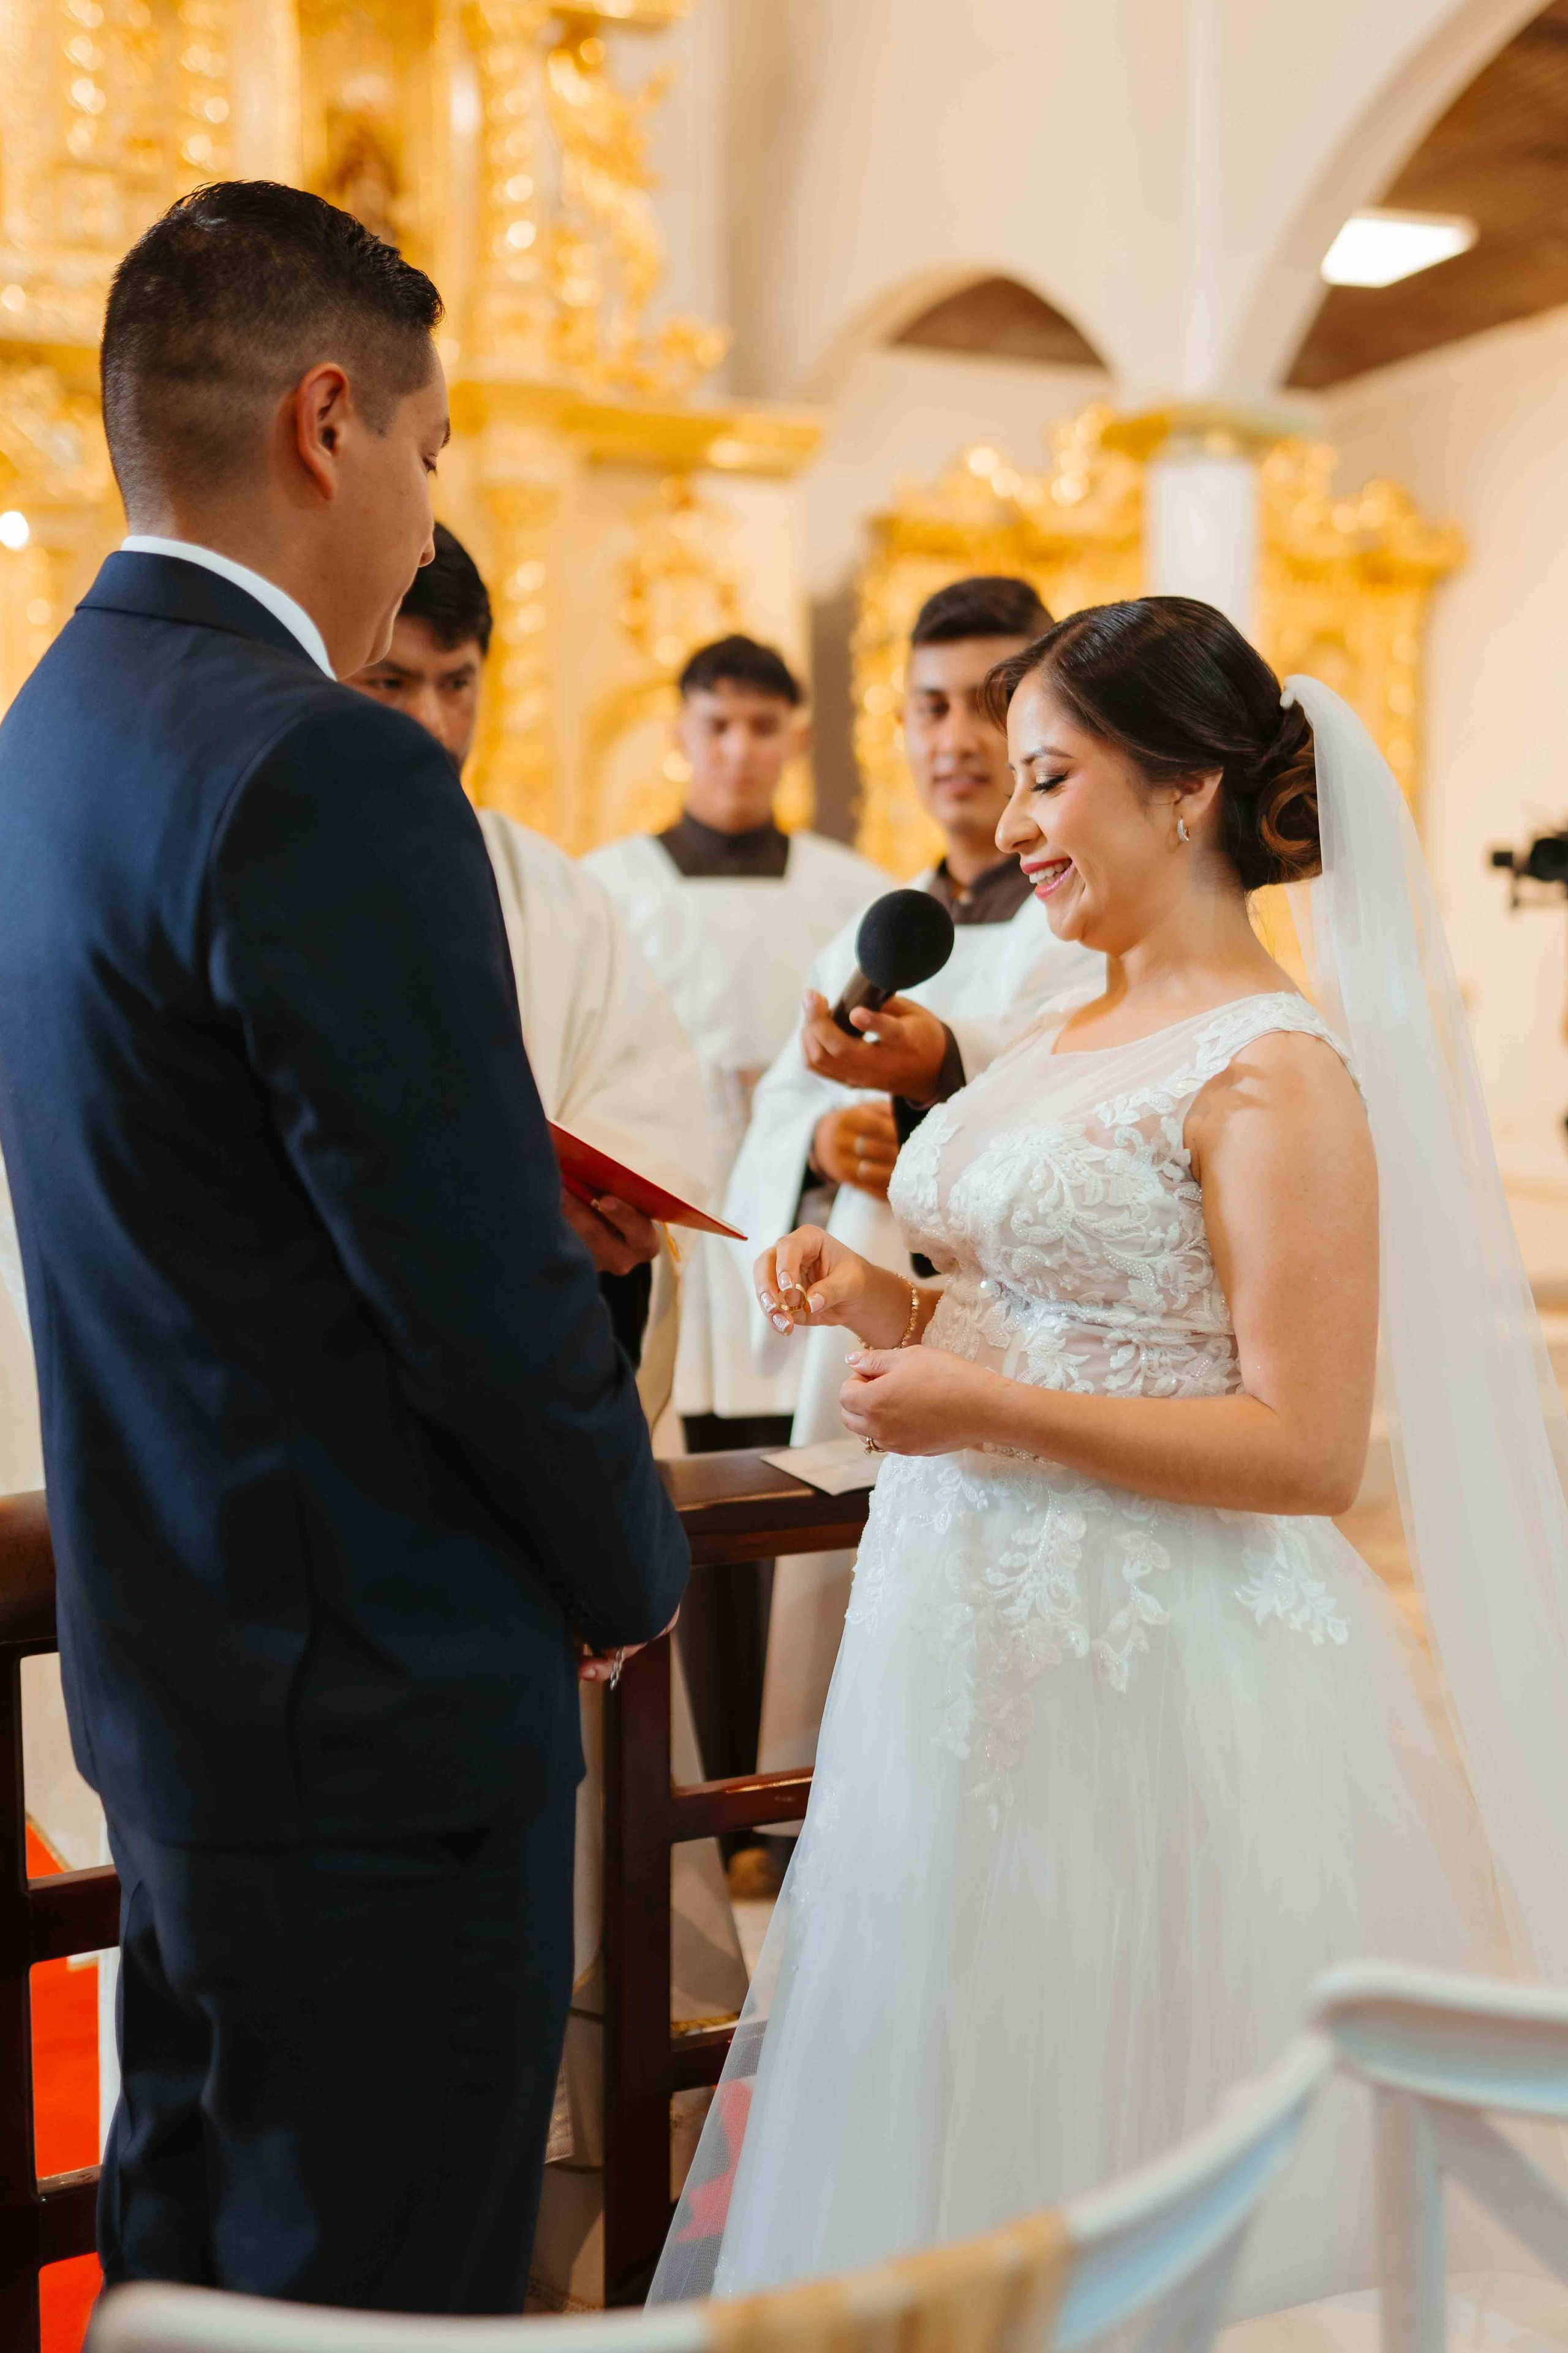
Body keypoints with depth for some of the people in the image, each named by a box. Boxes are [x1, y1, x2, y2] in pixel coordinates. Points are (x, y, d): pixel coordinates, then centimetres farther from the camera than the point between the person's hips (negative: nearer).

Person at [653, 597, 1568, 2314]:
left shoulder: (1275, 1074, -14)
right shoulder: (1063, 1039, 11)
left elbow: (1309, 1450, -19)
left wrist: (990, 1415, -22)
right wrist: (885, 1305, 2)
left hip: (1147, 1673, -8)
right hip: (972, 1637, 8)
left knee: (1099, 2153, 7)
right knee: (919, 2124, 18)